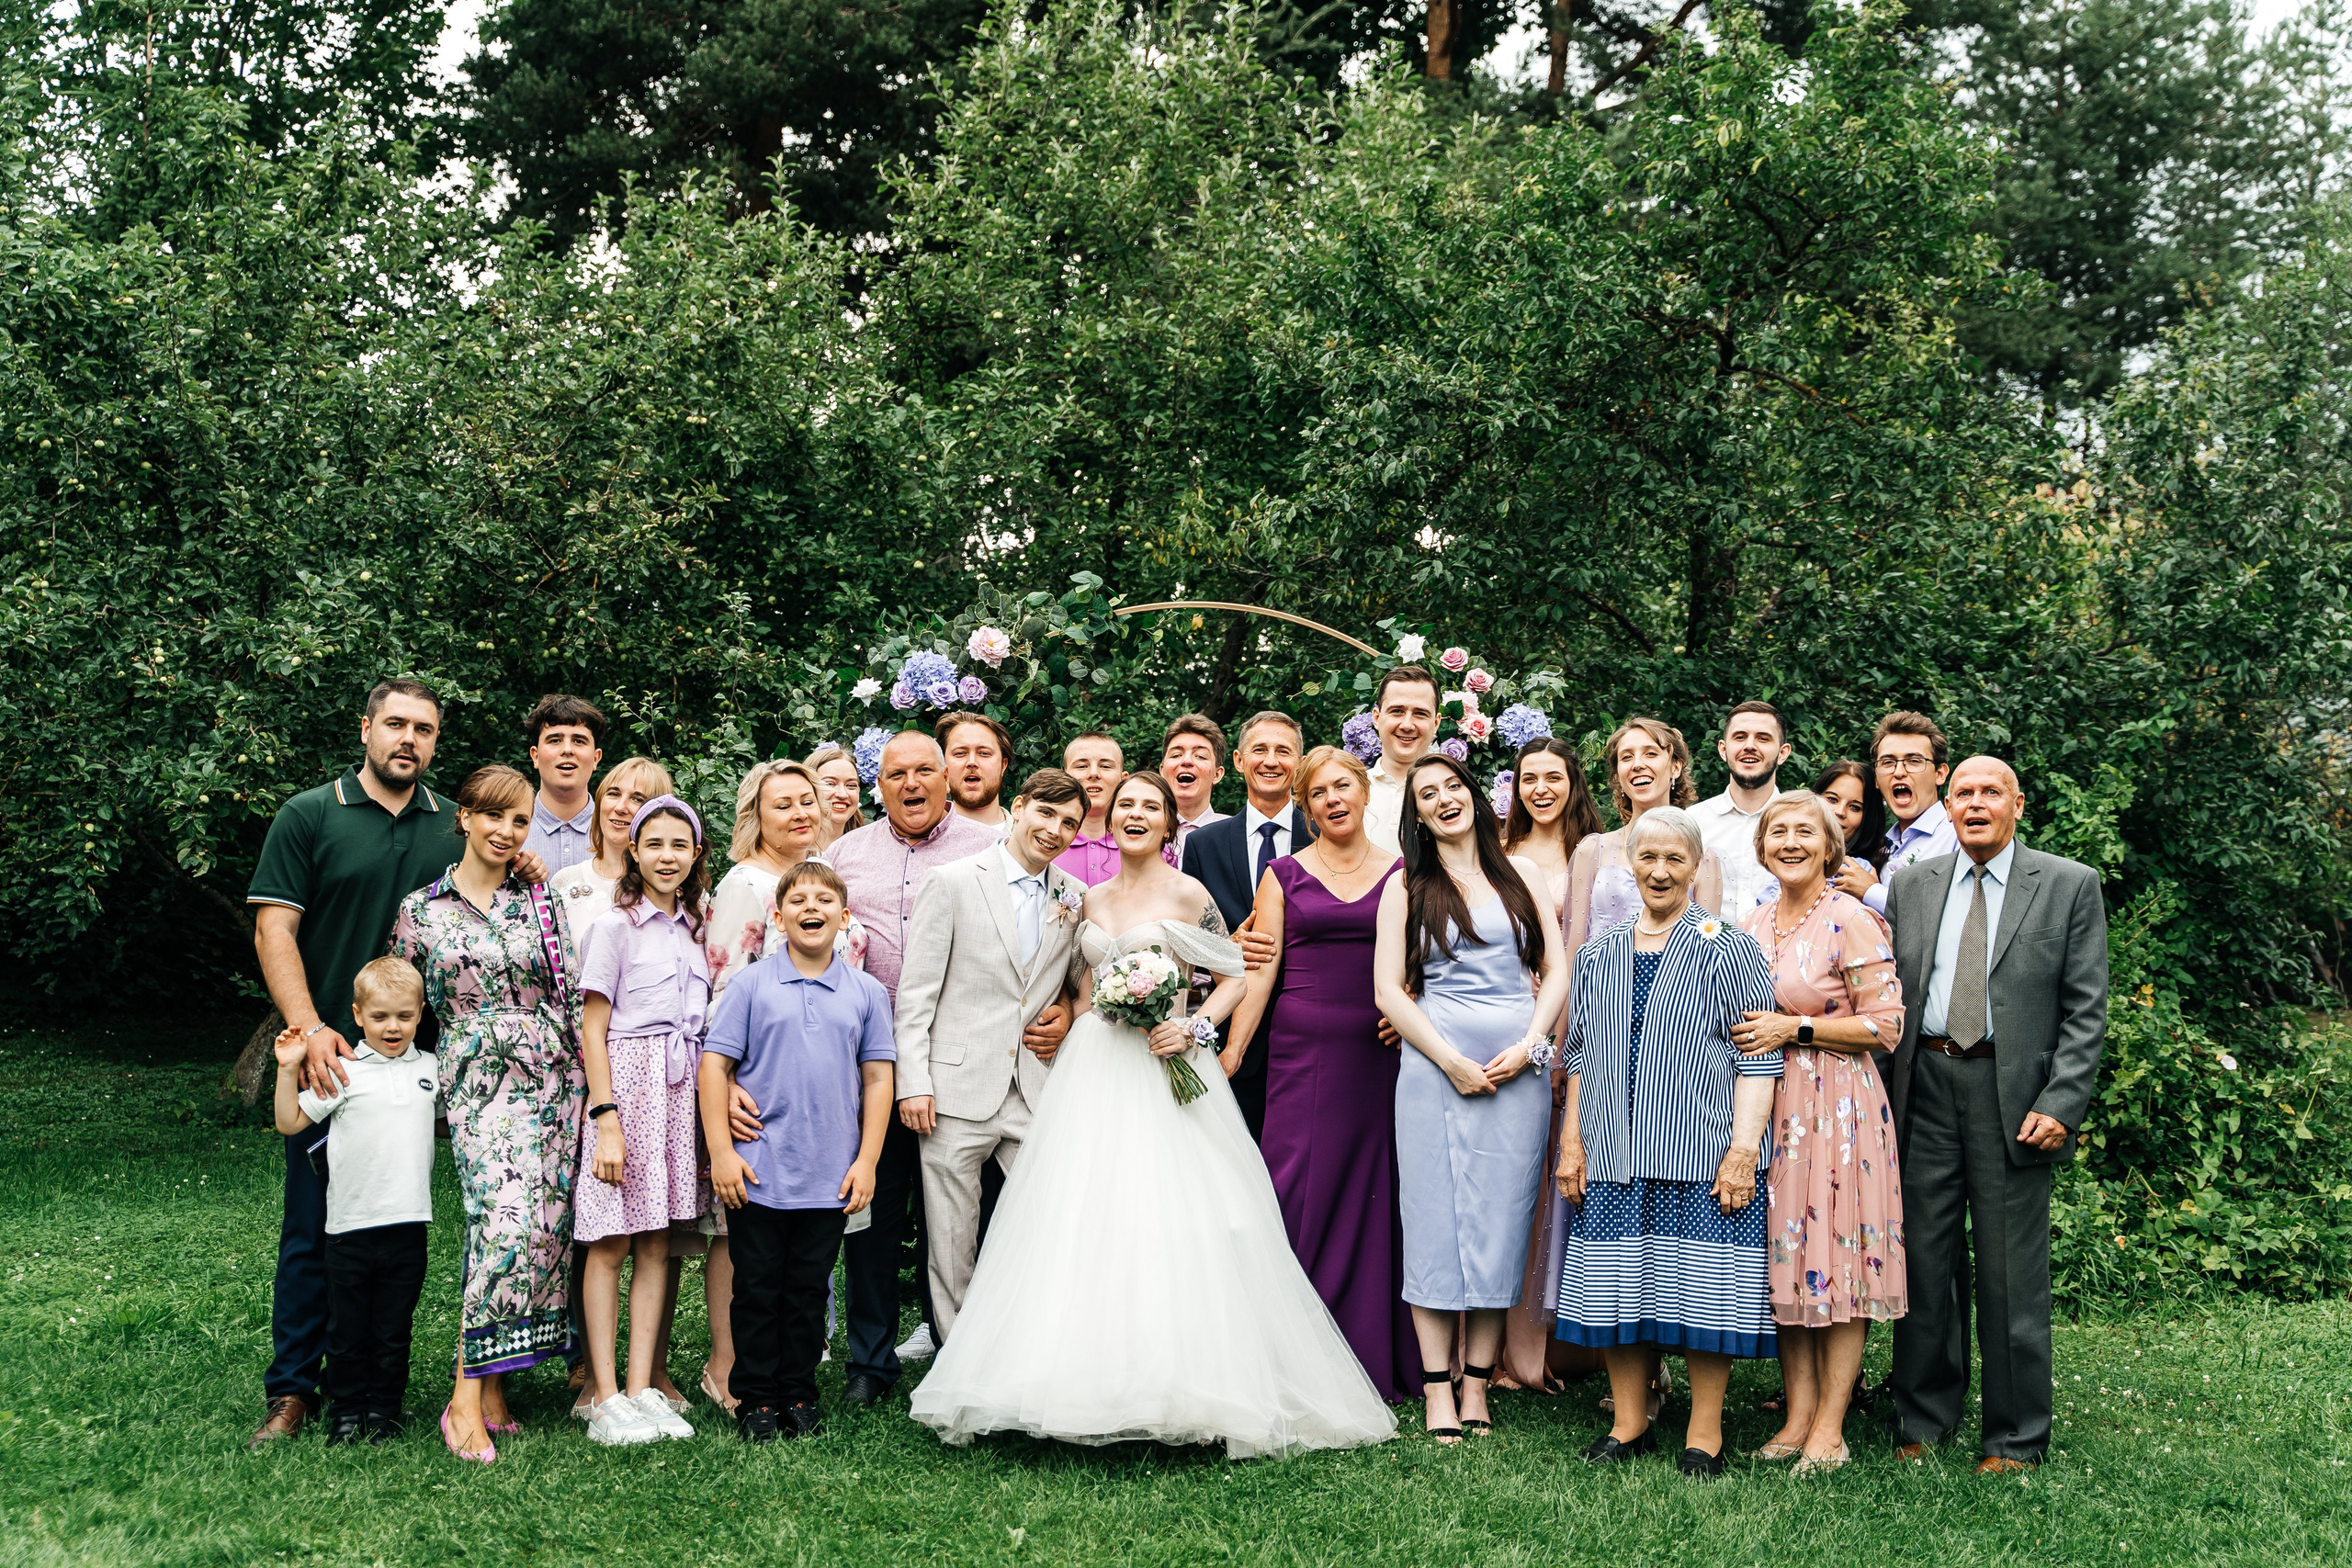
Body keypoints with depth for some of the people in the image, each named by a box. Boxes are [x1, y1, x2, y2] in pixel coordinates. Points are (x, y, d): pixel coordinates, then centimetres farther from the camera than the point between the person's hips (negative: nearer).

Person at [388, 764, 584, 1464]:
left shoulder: (543, 903, 9)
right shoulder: (420, 910, 7)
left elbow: (575, 1000, 8)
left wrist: (592, 1086, 2)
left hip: (552, 1079, 3)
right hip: (477, 1084, -2)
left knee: (544, 1226, -3)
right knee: (506, 1219, -19)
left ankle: (492, 1387, 8)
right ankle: (469, 1399, -13)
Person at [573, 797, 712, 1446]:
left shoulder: (694, 928, 16)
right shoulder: (615, 925, -2)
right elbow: (593, 1032, -5)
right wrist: (606, 1119, -13)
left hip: (683, 1087, 6)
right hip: (627, 1081, -5)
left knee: (657, 1245, 5)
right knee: (610, 1244, -3)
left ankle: (642, 1388, 7)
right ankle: (604, 1396, -1)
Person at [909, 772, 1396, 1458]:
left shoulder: (1188, 894, -1)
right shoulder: (1092, 900, 14)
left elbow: (1234, 977, 2)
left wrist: (1195, 1028, -12)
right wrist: (1081, 1025, 4)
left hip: (1161, 1070, -5)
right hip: (1093, 1073, 5)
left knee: (1166, 1217, -9)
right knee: (1084, 1220, -1)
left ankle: (1180, 1386, -1)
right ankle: (1089, 1379, 5)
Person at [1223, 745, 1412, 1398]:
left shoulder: (1403, 873, 9)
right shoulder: (1284, 874, 7)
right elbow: (1260, 969, 4)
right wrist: (1231, 1053, -2)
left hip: (1382, 1053, 1)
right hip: (1303, 1051, -1)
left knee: (1377, 1201, 3)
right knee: (1301, 1194, -4)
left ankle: (1376, 1360, 13)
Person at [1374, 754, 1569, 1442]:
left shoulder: (1520, 873, 13)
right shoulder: (1406, 886, 7)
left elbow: (1556, 969, 10)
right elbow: (1387, 989, 1)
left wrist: (1528, 1044, -5)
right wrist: (1451, 1061, -8)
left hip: (1519, 1068, 2)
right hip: (1436, 1065, -1)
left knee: (1502, 1217, 2)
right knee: (1435, 1213, -3)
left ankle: (1478, 1382, 9)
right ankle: (1437, 1386, 2)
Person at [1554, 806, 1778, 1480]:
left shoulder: (1728, 950, 1)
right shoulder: (1598, 956, 13)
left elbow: (1757, 1059, -3)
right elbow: (1581, 1056, 18)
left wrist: (1744, 1149, -11)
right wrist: (1572, 1142, 11)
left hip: (1700, 1152, -4)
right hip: (1614, 1155, 4)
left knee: (1701, 1286, -2)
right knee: (1619, 1285, 6)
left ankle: (1704, 1434, 9)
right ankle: (1628, 1423, 18)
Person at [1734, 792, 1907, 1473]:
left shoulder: (1852, 921, -8)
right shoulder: (1751, 925, 12)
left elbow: (1886, 1026, -11)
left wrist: (1795, 1029, -15)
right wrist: (1747, 1033, 4)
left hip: (1838, 1105, -6)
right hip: (1767, 1107, 6)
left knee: (1838, 1254, -3)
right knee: (1783, 1255, 7)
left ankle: (1829, 1426, 4)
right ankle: (1798, 1414, 15)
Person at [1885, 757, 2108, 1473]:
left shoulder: (2070, 885, 2)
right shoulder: (1909, 885, 11)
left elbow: (2085, 1010, -1)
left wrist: (2061, 1104, -11)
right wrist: (1883, 1095, 2)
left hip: (2013, 1093, -3)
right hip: (1924, 1088, 3)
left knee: (2011, 1273, 2)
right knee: (1924, 1262, 8)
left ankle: (2015, 1440, 14)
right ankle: (1923, 1422, 21)